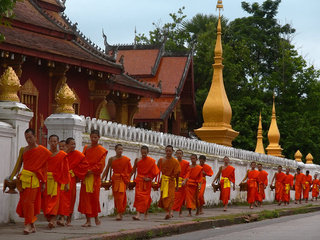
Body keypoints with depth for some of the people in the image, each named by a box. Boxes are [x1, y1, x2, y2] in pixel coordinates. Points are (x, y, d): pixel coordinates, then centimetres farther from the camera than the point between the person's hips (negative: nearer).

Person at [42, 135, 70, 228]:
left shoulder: (62, 155, 3)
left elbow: (66, 170, 2)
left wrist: (66, 183, -1)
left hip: (57, 180, -3)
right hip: (46, 180, 3)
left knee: (54, 199, -12)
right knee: (45, 200, 1)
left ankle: (52, 220, -19)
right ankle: (49, 218, 14)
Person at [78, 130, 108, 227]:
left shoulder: (101, 150, 0)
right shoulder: (86, 148, 13)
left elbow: (101, 164, -8)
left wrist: (91, 170, -15)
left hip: (95, 176, -4)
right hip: (85, 176, 4)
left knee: (94, 196, -2)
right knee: (85, 197, -1)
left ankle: (96, 216, 20)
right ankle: (88, 220, 1)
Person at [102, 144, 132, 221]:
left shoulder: (126, 159, 1)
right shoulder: (111, 159, 4)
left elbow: (130, 170, 11)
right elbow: (107, 170, 5)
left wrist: (127, 178, 5)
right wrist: (102, 178, -2)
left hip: (123, 180, -2)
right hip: (115, 179, 2)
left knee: (120, 195, -14)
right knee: (116, 196, 3)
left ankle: (119, 214, -16)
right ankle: (119, 213, 17)